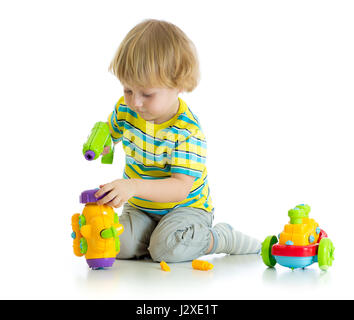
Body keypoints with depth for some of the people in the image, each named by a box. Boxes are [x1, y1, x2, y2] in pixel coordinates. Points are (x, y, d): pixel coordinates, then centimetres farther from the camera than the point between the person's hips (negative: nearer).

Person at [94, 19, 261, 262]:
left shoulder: (187, 130, -25)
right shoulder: (126, 109, -8)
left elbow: (181, 187, -32)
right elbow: (111, 135, 13)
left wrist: (134, 187, -47)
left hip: (186, 207, -5)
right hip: (140, 207, 5)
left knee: (165, 249, -29)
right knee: (119, 247, -20)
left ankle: (223, 238, -4)